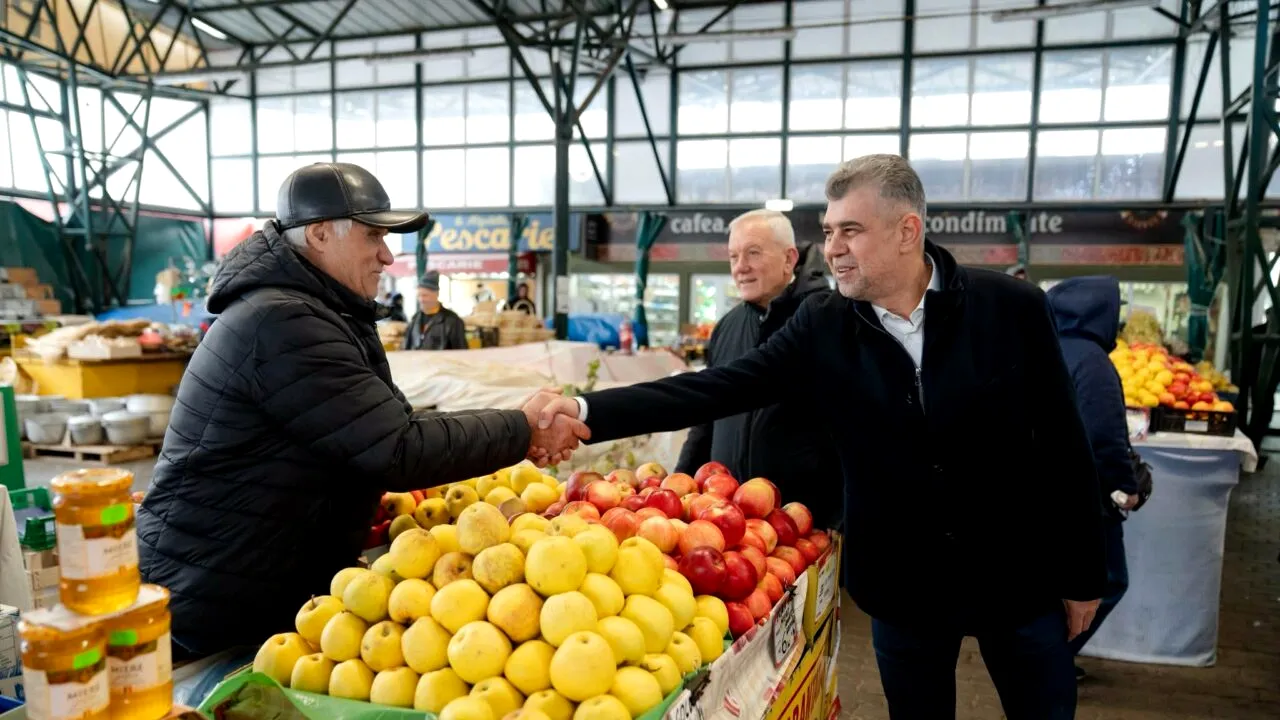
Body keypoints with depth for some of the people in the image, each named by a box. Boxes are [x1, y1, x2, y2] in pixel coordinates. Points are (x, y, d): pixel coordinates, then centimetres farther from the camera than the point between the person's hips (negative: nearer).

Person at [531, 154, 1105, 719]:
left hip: (1019, 579, 0)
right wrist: (587, 412, -29)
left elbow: (1064, 445, -6)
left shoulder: (1012, 308, -12)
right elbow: (715, 390, -17)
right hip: (901, 589, 1)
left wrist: (1082, 575, 0)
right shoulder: (820, 329, -9)